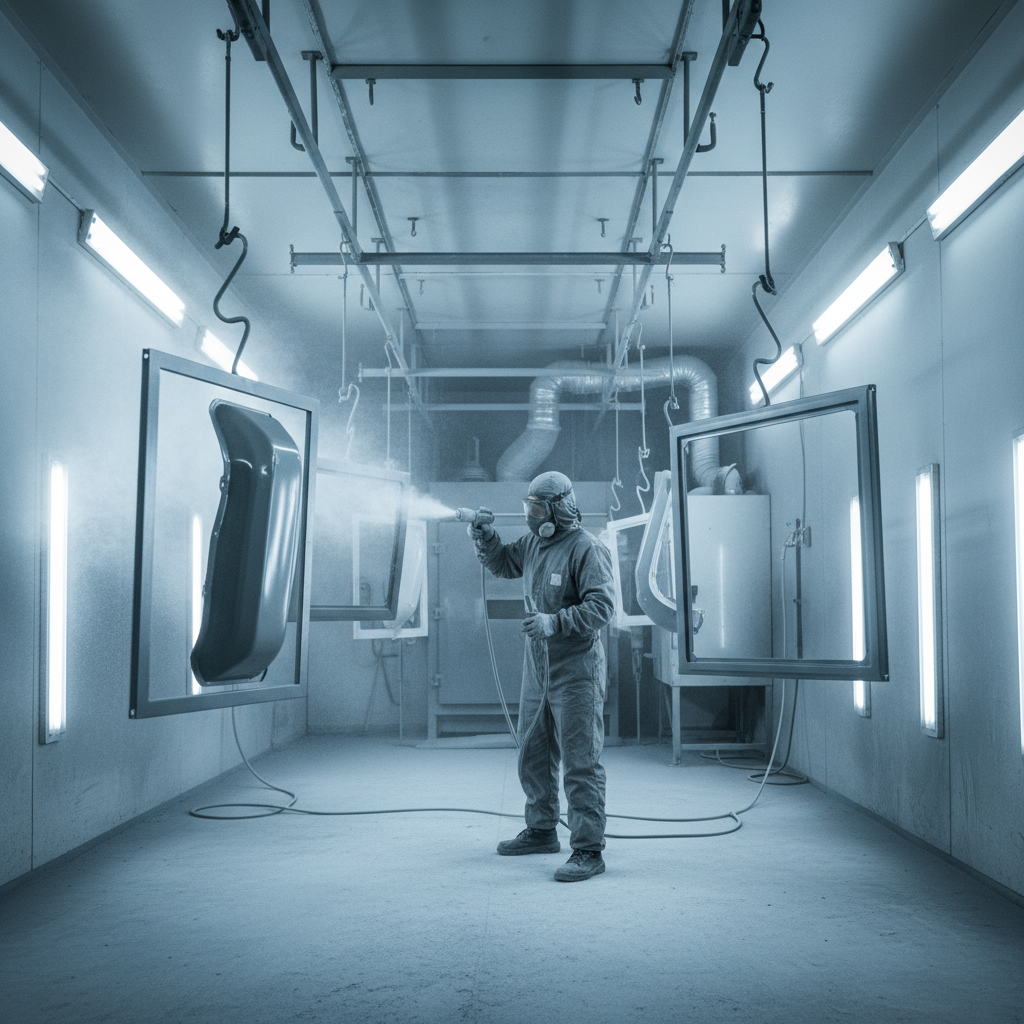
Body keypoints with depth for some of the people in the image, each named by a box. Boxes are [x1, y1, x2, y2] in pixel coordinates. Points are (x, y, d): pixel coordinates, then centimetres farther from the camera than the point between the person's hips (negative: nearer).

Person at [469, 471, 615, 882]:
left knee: (580, 762, -7)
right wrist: (485, 539, 6)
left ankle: (588, 850, -3)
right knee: (533, 753, 18)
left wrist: (554, 622, -31)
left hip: (576, 668, -9)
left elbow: (601, 607, -22)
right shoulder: (534, 542, 8)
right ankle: (541, 830, 34)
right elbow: (504, 563, 25)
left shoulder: (586, 549, -16)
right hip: (537, 667, 9)